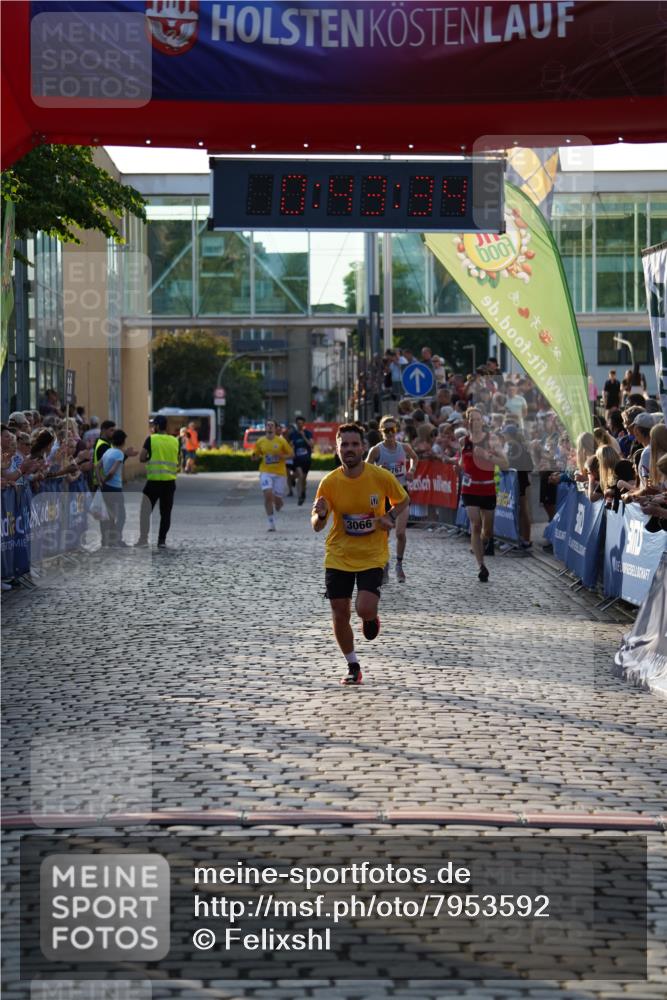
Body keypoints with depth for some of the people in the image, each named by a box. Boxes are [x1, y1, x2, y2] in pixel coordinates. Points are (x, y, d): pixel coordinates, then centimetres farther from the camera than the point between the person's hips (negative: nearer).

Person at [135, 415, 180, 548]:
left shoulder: (151, 439, -6)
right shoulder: (175, 441, 6)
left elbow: (141, 458, -7)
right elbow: (177, 461, 12)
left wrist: (150, 458, 11)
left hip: (154, 481, -3)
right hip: (170, 482, 3)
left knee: (145, 511, 4)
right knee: (166, 512, 8)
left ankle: (143, 538, 0)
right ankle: (162, 540, 7)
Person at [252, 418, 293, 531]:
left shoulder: (281, 441, -3)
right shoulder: (260, 442, 3)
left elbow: (291, 454, 3)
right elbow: (256, 456, 15)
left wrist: (282, 456, -16)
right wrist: (256, 457, -9)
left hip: (279, 472, 0)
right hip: (265, 472, 0)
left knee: (277, 499, 1)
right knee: (268, 495, -17)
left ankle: (277, 508, 42)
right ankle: (271, 524, -9)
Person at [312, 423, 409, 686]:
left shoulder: (381, 477, -12)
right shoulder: (329, 482, -9)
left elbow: (402, 500, 8)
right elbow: (316, 526, -1)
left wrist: (391, 517, -12)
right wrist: (320, 515, -25)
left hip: (372, 556, -2)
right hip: (338, 557, 2)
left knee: (364, 610, -18)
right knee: (340, 615, 2)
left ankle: (371, 619, 21)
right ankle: (353, 667, 23)